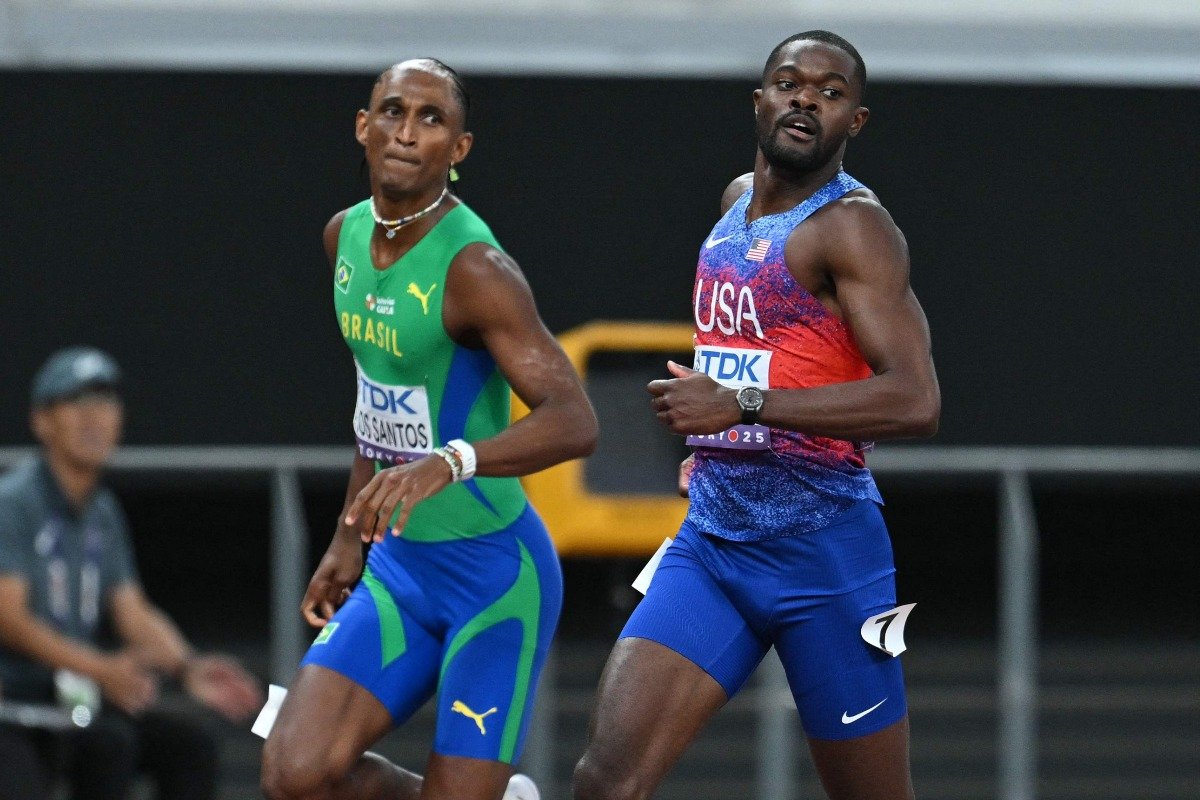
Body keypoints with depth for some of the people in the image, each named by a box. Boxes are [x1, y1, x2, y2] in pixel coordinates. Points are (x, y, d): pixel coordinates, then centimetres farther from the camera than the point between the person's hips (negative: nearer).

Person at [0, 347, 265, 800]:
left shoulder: (103, 513, 15)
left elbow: (133, 611, 11)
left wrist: (187, 667, -9)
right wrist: (101, 669, -28)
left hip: (79, 690, 8)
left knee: (186, 730, -10)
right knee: (106, 738, -30)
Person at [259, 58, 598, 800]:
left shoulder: (474, 268, -20)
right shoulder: (347, 236, 5)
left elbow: (575, 420, -31)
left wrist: (448, 463, -46)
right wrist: (349, 538, 23)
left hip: (496, 573, -7)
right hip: (398, 566, 7)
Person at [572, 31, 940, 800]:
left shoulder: (851, 224, -11)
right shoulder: (739, 200, 14)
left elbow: (917, 402, -23)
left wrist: (741, 405, -24)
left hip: (823, 553, -6)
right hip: (710, 542, 7)